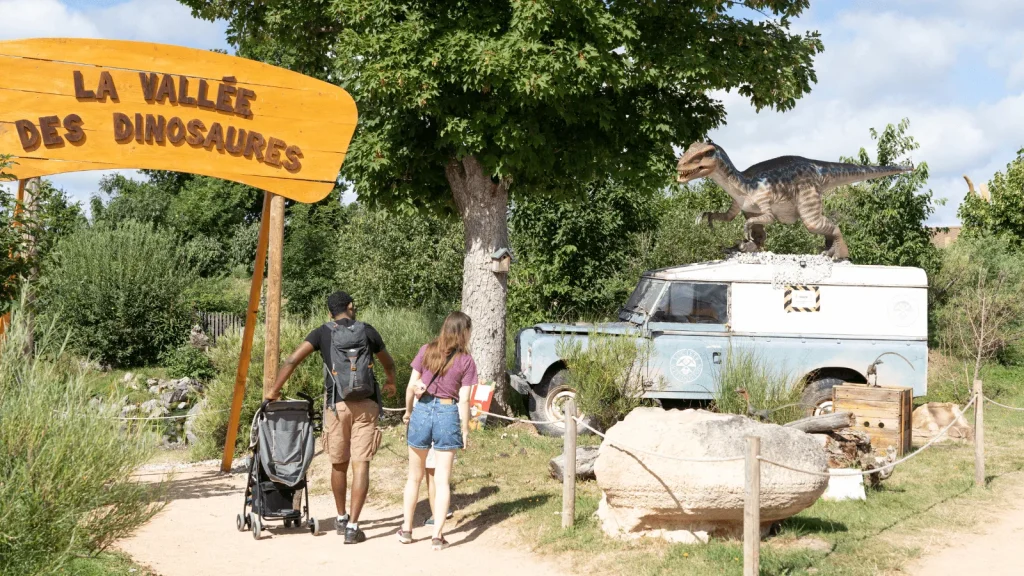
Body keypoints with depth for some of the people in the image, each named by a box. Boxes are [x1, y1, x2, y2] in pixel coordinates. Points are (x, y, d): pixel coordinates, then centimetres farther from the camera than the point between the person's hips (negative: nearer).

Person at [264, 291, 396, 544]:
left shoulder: (323, 333, 3)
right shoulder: (367, 331, 6)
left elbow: (292, 360, -9)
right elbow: (388, 364, 23)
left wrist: (274, 390, 1)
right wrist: (390, 382, 44)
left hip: (336, 406, 1)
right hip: (365, 405, -1)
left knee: (339, 464, 16)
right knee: (360, 465, -2)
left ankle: (341, 518, 32)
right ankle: (352, 526, -7)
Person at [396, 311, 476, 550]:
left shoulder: (426, 351, 1)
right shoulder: (466, 361, -4)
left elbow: (411, 387, 2)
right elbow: (464, 400, -6)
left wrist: (408, 411, 17)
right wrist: (465, 430, 2)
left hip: (422, 411, 2)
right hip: (448, 414, -2)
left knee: (415, 476, 16)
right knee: (442, 480, 4)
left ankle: (407, 529, 23)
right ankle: (437, 535, 3)